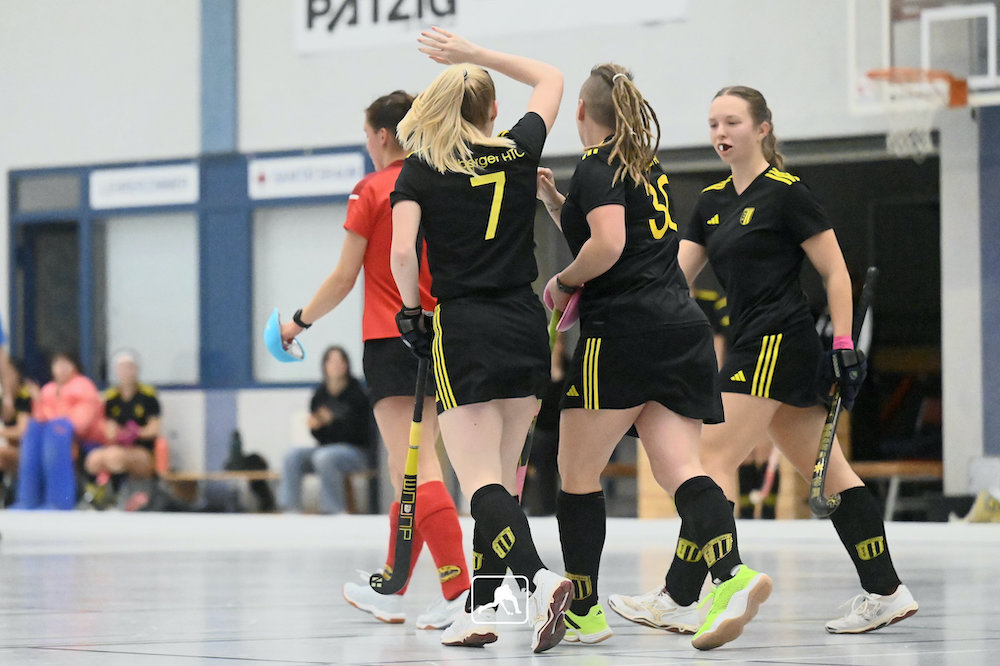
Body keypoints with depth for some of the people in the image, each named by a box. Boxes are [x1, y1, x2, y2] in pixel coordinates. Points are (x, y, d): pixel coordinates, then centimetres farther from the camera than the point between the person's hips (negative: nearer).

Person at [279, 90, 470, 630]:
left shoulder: (372, 191, -6)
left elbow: (343, 278, -4)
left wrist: (298, 321, 9)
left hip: (392, 339, -6)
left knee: (419, 473, -12)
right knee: (409, 471, 16)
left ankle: (458, 589, -24)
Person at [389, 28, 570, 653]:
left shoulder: (420, 171, 0)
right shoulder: (519, 152, 8)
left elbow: (402, 252, -12)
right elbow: (551, 79, 25)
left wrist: (411, 310, 4)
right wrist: (478, 54, 23)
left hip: (465, 332, -4)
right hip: (527, 328, 4)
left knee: (483, 483, -7)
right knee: (500, 477, 12)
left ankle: (540, 578, -30)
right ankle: (482, 609, 13)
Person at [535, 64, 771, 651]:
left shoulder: (599, 165, -3)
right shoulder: (649, 167, 23)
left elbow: (607, 246, -18)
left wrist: (564, 281, -2)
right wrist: (554, 198, 22)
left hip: (623, 333, -8)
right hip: (685, 332, 8)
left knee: (579, 474, 4)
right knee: (680, 467, -6)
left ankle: (583, 611, 8)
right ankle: (734, 575, -31)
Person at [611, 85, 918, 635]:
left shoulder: (785, 193, -7)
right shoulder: (712, 202, 15)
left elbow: (835, 273, -6)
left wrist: (843, 345, -11)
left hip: (777, 343, -8)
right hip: (756, 347, 8)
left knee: (713, 460, -11)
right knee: (826, 473, 7)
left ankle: (679, 598, -12)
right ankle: (886, 592, 9)